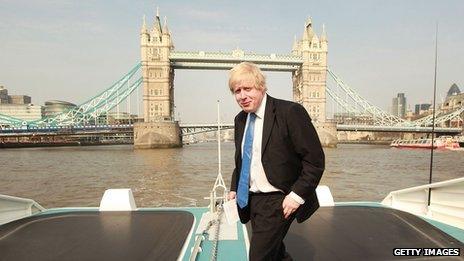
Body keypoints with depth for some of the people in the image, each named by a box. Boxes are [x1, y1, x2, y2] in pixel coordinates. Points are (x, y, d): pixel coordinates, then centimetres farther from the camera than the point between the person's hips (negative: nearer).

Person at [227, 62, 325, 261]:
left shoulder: (290, 112, -16)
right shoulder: (240, 119, 6)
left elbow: (315, 159, -15)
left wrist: (297, 194, -20)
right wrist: (234, 188, 10)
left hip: (279, 200, -7)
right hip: (251, 199, 7)